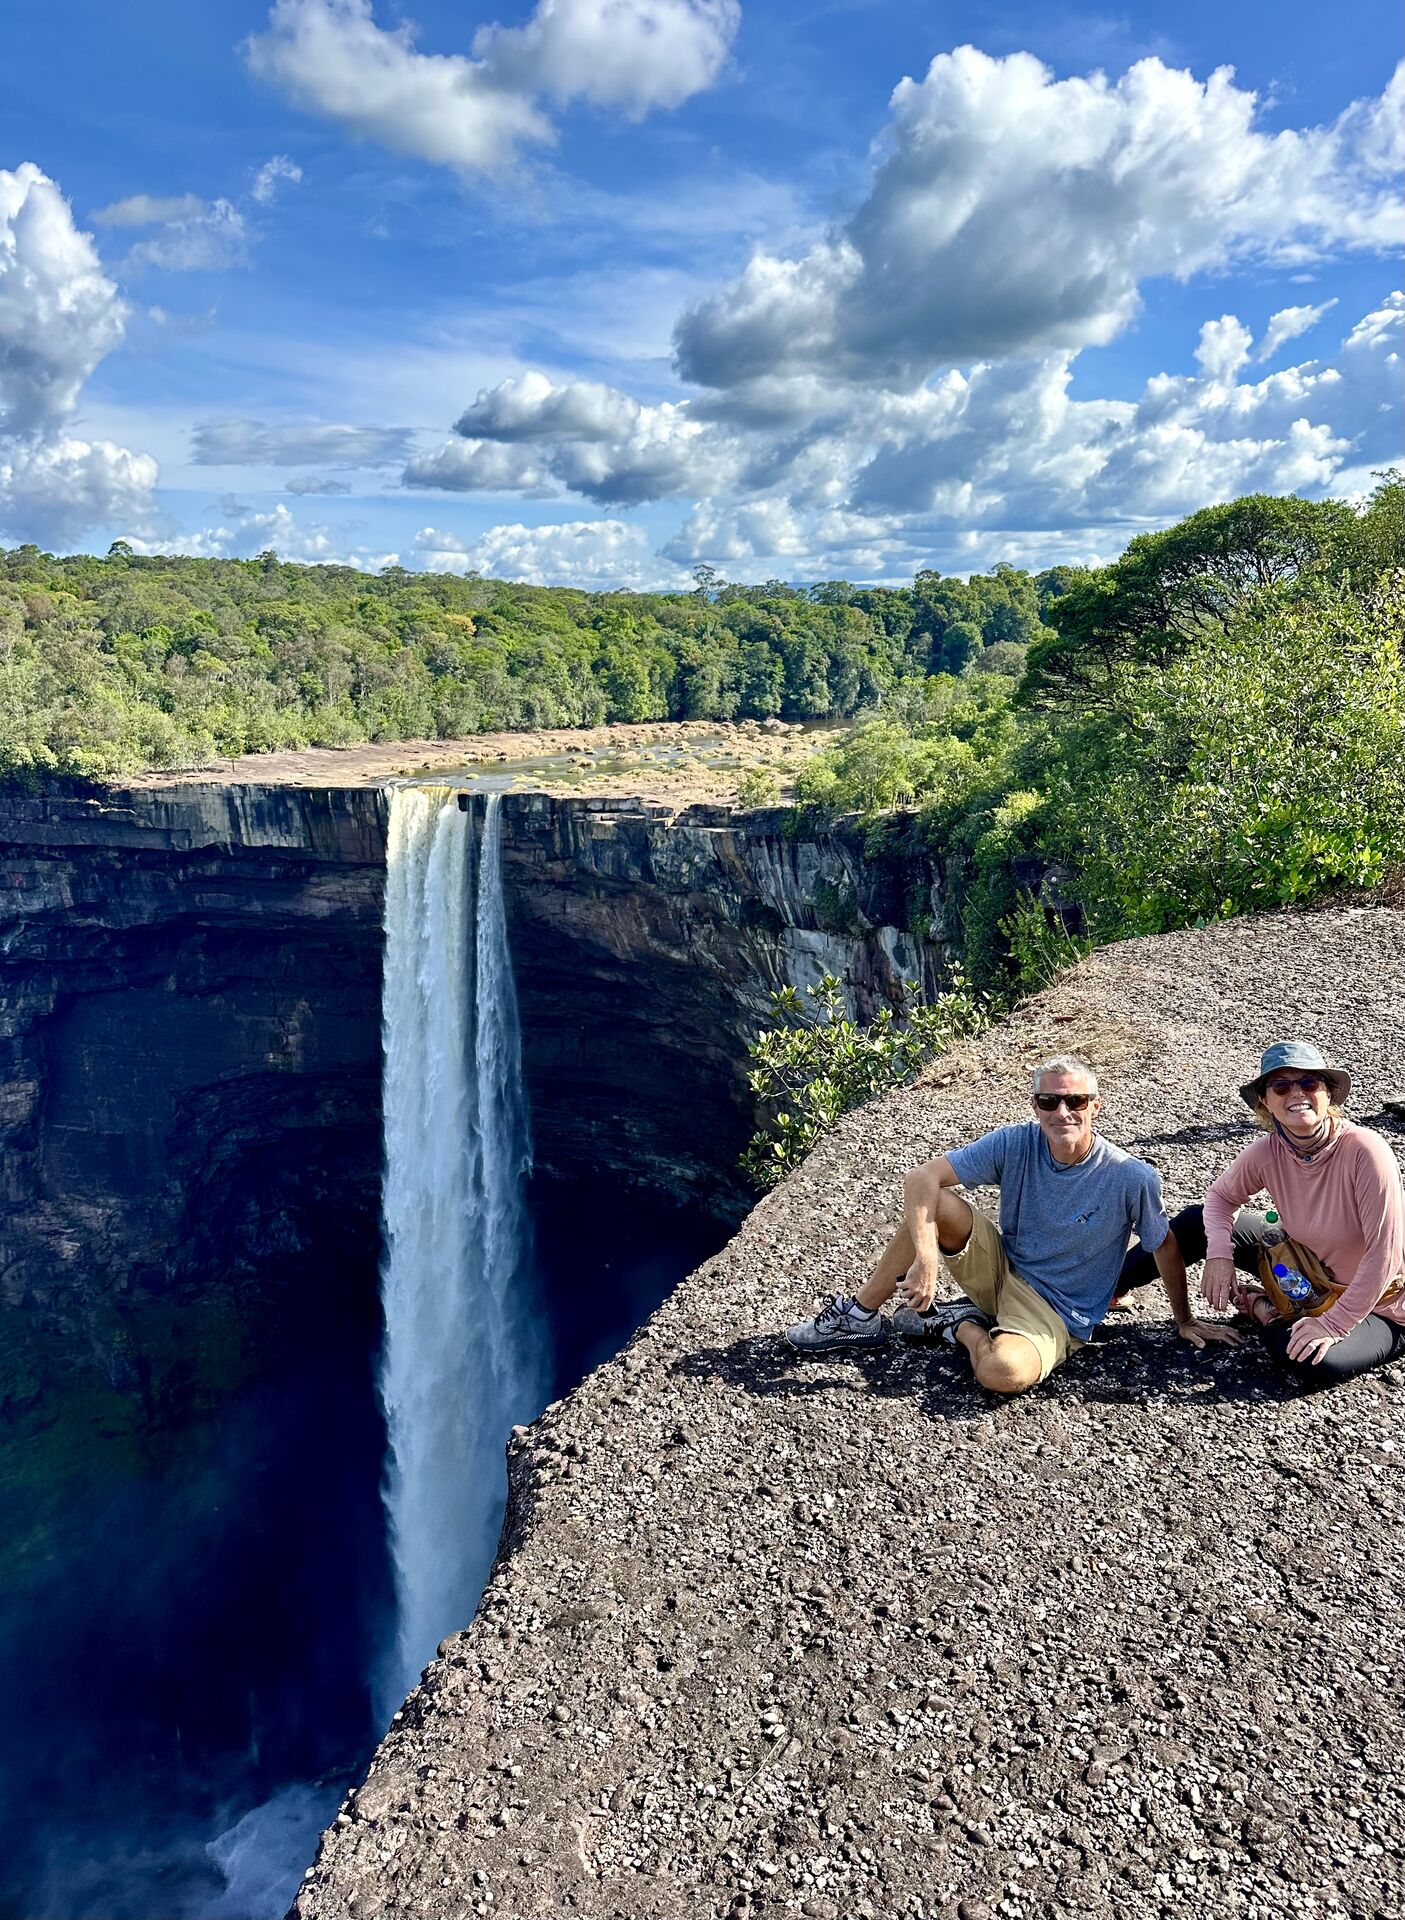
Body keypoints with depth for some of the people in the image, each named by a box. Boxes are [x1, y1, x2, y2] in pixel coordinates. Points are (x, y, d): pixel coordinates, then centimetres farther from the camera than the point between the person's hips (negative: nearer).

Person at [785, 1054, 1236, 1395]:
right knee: (934, 1203, -23)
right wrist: (927, 1257, -34)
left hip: (1055, 1312, -3)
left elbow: (1165, 1247, -2)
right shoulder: (1016, 1144, -14)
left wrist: (1184, 1320, 8)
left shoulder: (1132, 1179, -19)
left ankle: (961, 1326, -1)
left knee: (1004, 1373, -37)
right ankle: (860, 1317, -8)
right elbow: (923, 1178, -20)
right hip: (1001, 1271, 3)